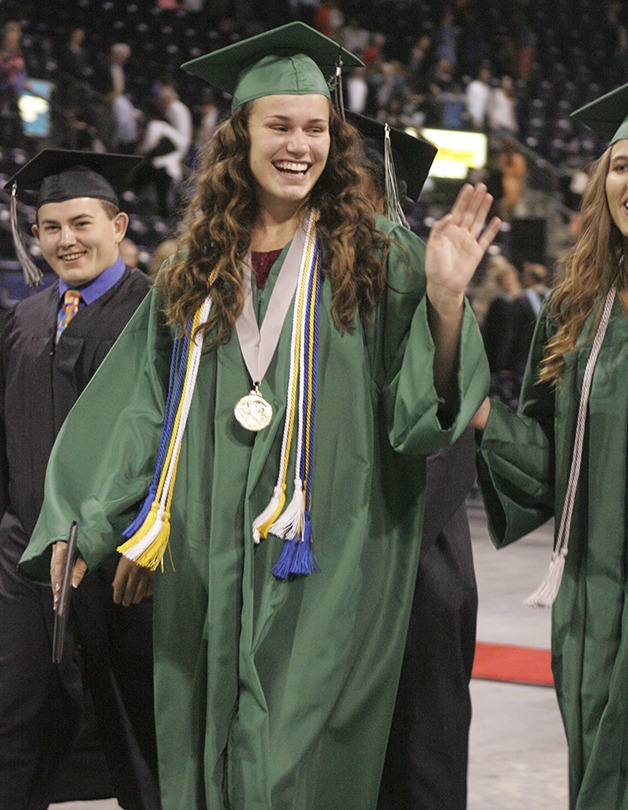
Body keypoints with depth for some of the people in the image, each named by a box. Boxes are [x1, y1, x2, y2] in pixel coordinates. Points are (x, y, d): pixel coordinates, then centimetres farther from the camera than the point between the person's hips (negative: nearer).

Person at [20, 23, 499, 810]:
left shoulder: (375, 258, 1)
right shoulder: (197, 272, 11)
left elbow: (426, 405, -5)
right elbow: (142, 405, 14)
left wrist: (446, 299, -21)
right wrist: (81, 527, 9)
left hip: (325, 562, -4)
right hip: (209, 564, 4)